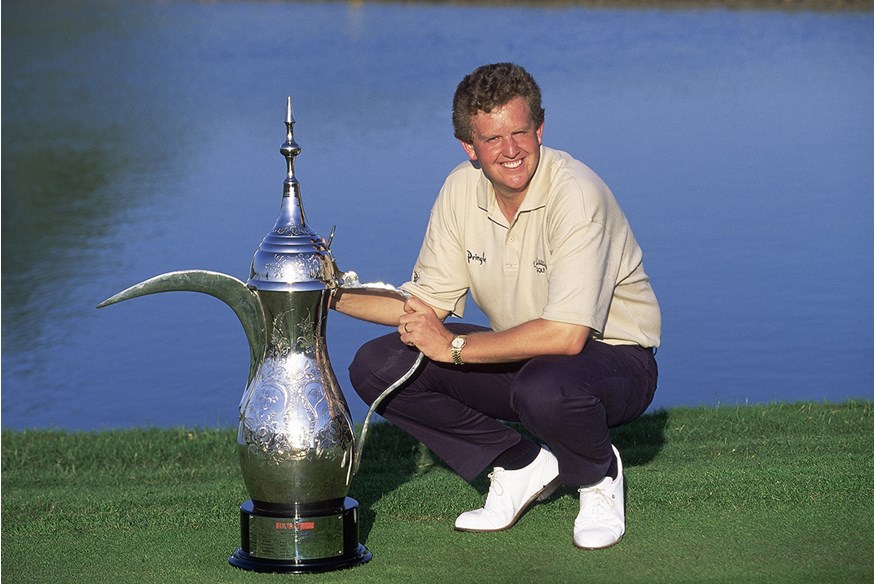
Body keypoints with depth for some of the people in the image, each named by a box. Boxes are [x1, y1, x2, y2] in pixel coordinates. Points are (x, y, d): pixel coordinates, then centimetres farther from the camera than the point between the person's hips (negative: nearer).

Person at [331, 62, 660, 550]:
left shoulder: (576, 194, -26)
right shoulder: (462, 190, -5)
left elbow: (566, 335, -32)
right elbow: (429, 302, 3)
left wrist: (454, 346, -25)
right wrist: (334, 295, -10)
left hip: (613, 358, -6)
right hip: (523, 355, 7)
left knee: (544, 388, -41)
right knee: (377, 366, -9)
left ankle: (599, 476, -5)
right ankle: (520, 465, 4)